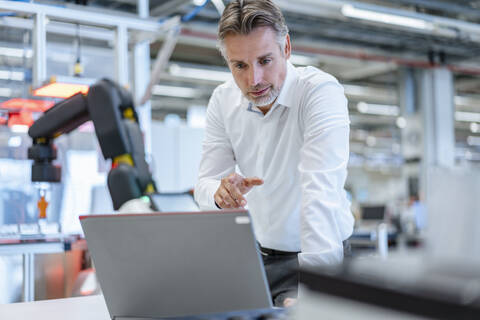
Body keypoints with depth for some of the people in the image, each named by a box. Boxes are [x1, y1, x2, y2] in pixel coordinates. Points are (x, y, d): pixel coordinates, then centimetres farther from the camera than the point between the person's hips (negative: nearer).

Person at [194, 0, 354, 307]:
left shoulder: (322, 91, -21)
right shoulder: (223, 100, -2)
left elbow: (321, 193, -33)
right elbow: (205, 185, -3)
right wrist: (220, 193, -29)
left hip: (308, 258, -5)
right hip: (255, 253, 5)